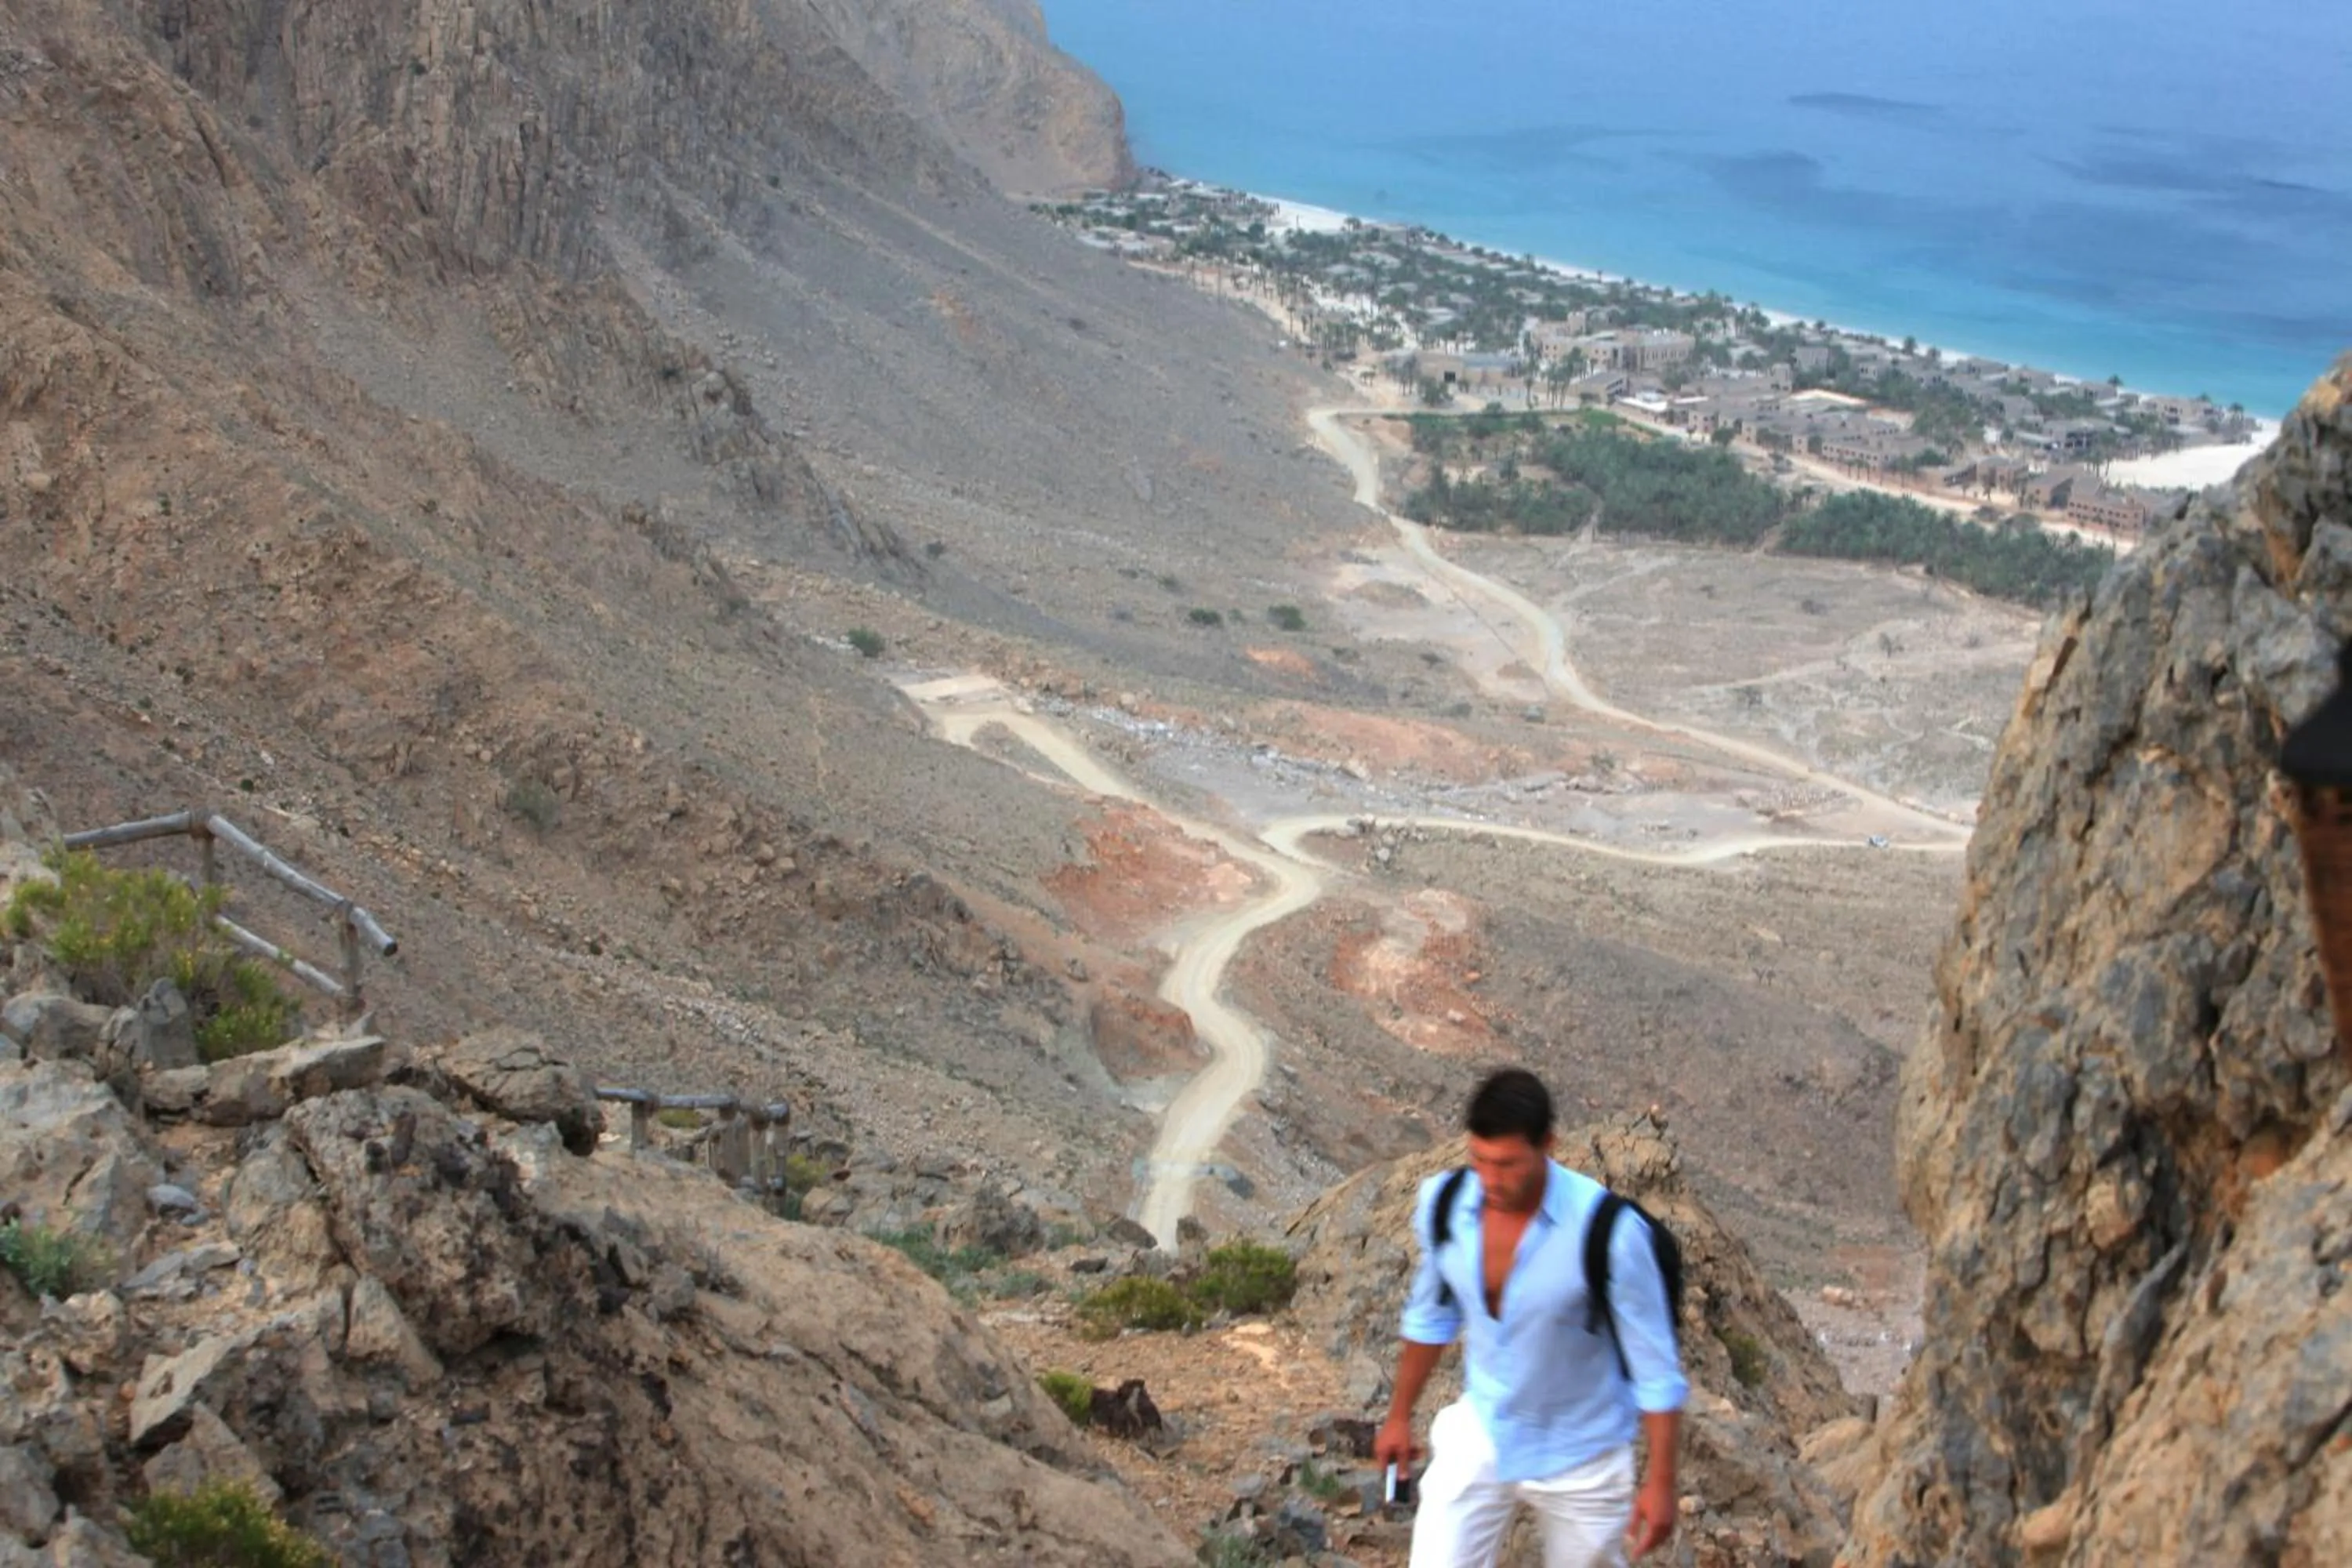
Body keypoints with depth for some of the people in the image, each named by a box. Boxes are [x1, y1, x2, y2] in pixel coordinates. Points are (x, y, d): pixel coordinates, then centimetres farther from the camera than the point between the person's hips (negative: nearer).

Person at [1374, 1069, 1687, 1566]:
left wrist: (1660, 1481, -14)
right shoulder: (1443, 1204, -16)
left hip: (1579, 1453, -3)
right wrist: (1400, 1415, 13)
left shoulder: (1610, 1231, -30)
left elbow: (1654, 1361, -18)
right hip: (1480, 1435, 3)